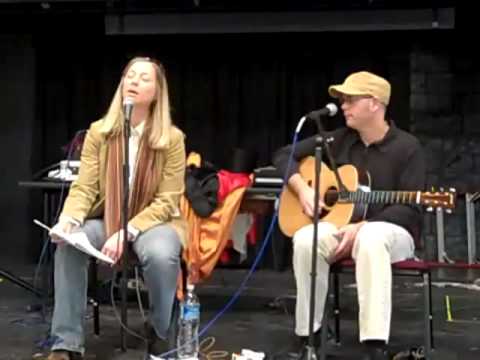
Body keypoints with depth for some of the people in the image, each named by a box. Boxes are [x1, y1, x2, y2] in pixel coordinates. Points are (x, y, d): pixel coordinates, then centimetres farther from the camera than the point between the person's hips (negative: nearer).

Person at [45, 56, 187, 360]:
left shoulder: (172, 138, -10)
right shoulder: (99, 132, -2)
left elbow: (167, 202, -12)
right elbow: (84, 188, -5)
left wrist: (127, 232, -25)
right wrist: (68, 219, -27)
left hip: (154, 220, -2)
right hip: (105, 219, 3)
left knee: (161, 255, -37)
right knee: (68, 245, -29)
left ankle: (161, 335, -7)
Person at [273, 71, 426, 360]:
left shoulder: (407, 147, -8)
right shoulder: (338, 140, 4)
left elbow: (410, 209, -15)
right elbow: (284, 155, 9)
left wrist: (362, 227, -26)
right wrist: (302, 189, -10)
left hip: (390, 231, -4)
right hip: (340, 225, 4)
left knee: (370, 240, -41)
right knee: (306, 240, -30)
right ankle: (307, 335, -18)